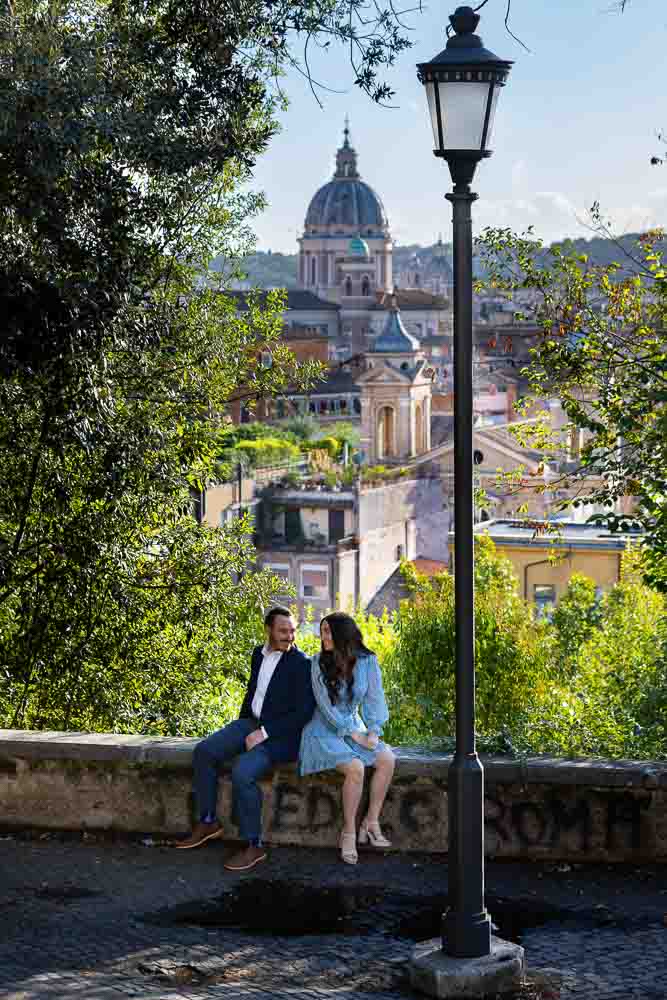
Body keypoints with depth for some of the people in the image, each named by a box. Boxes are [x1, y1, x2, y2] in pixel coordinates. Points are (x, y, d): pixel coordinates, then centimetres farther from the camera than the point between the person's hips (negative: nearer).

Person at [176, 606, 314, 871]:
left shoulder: (302, 664, -11)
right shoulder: (259, 654, 12)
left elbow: (304, 712, -17)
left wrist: (264, 733, -20)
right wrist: (241, 727, 13)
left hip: (281, 734, -8)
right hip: (252, 722, 8)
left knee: (242, 772, -29)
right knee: (204, 751, -10)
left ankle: (254, 846, -17)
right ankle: (207, 822, 1)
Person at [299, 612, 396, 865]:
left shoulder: (367, 661, -3)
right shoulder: (319, 662, -10)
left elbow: (374, 700, 1)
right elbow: (326, 706, -13)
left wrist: (373, 731, -14)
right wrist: (354, 734, -16)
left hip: (355, 727, 4)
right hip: (325, 731, -4)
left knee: (387, 759, -21)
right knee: (355, 768, -29)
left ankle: (371, 823, -10)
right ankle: (349, 832, -15)